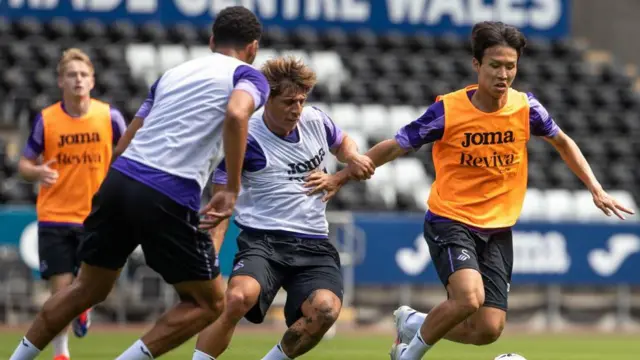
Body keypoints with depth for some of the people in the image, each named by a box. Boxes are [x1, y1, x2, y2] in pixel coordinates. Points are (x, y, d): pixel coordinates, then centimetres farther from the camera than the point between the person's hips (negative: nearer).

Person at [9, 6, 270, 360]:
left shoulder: (174, 72, 24)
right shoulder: (248, 76, 7)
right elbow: (236, 114, -17)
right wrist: (231, 190, -15)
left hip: (120, 176, 6)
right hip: (170, 198, -6)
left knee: (88, 288, 22)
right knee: (208, 303, 9)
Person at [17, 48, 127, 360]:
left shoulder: (109, 116, -4)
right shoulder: (46, 120, -5)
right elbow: (24, 164, 2)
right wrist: (38, 172, -21)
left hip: (97, 215, 1)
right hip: (55, 216, -1)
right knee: (60, 287, -4)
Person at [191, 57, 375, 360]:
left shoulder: (316, 121, 7)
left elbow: (342, 143, 32)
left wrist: (353, 157, 7)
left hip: (315, 244, 4)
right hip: (263, 241, -4)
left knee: (325, 309, -26)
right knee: (239, 296, -35)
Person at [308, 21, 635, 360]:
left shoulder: (525, 107, -4)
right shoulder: (448, 110, -14)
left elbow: (562, 142, 15)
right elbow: (395, 147, -3)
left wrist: (596, 190, 12)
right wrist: (341, 177, -2)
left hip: (498, 230, 4)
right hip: (450, 221, -4)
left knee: (488, 330, -6)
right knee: (470, 297, -30)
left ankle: (412, 323, 22)